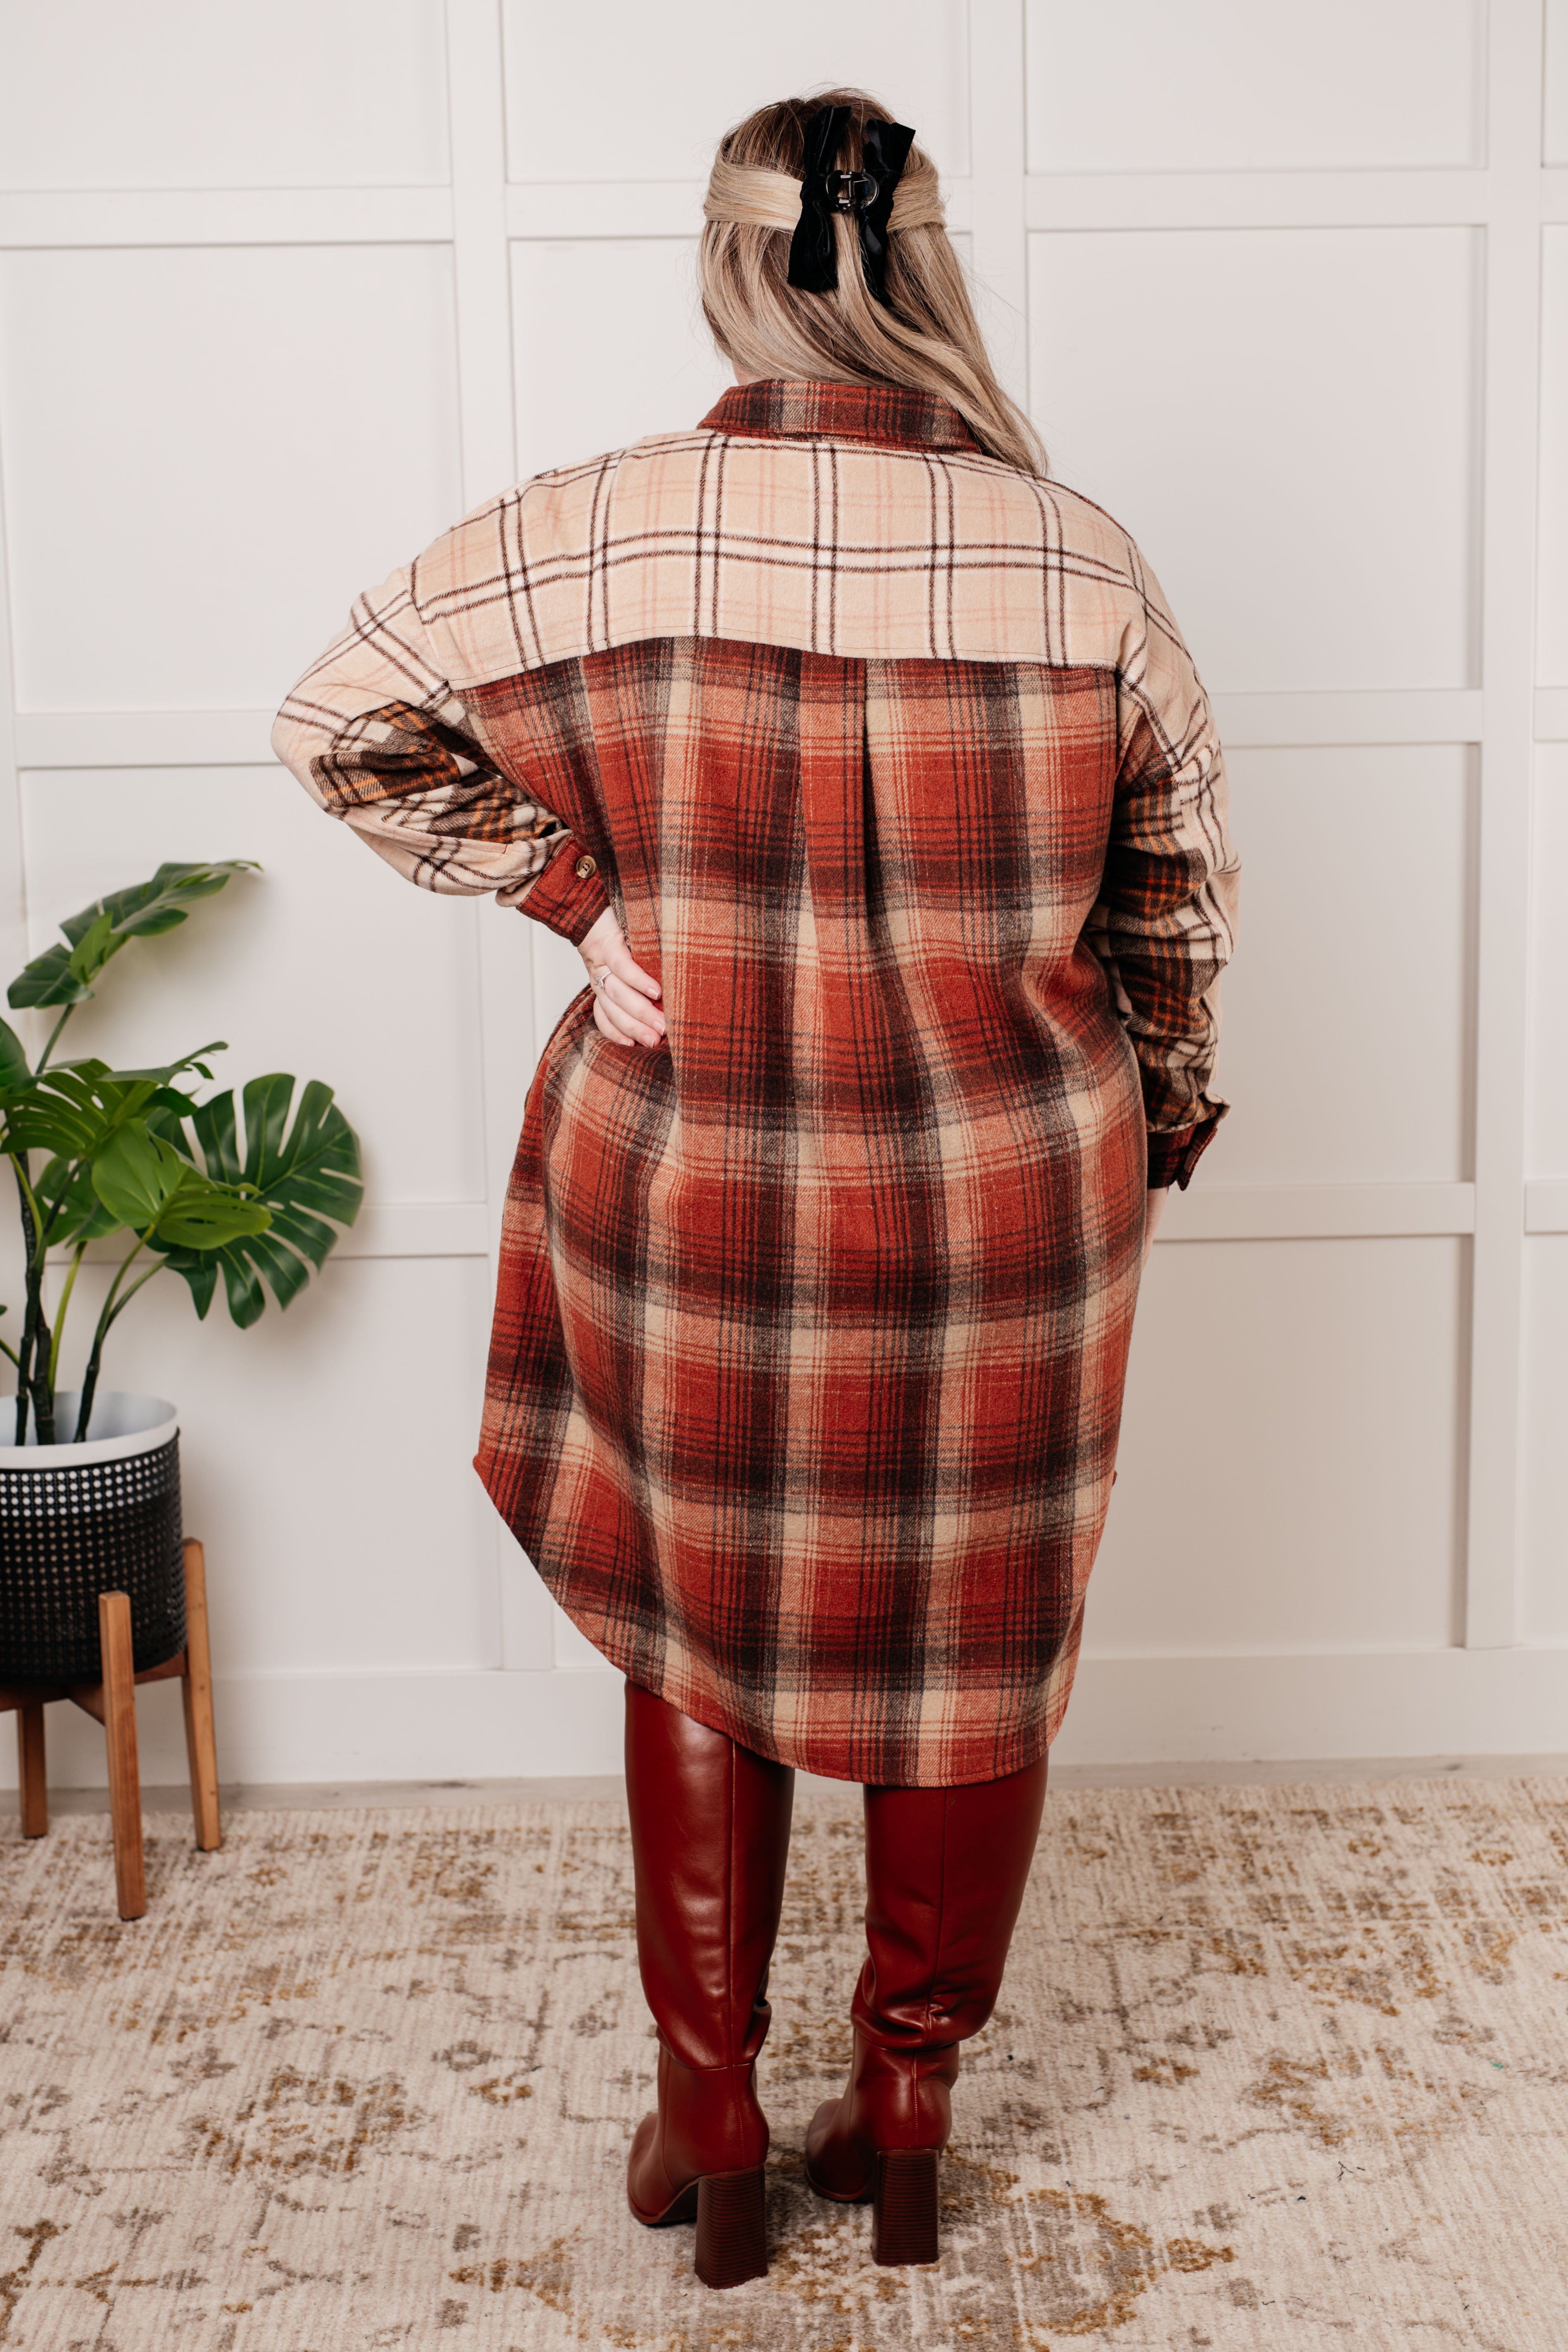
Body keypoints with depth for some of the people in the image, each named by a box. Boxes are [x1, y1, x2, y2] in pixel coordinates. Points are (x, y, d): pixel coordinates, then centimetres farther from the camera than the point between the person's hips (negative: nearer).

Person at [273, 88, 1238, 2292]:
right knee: (972, 1658, 17)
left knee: (696, 1644, 19)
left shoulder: (602, 532, -10)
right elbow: (1179, 900, 1)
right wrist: (1143, 1136, 15)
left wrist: (577, 891, -1)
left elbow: (345, 714, -3)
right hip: (1010, 1216, 1)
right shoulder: (1077, 557, -8)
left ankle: (711, 2127, 31)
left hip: (689, 1202, 0)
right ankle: (907, 2120, 33)